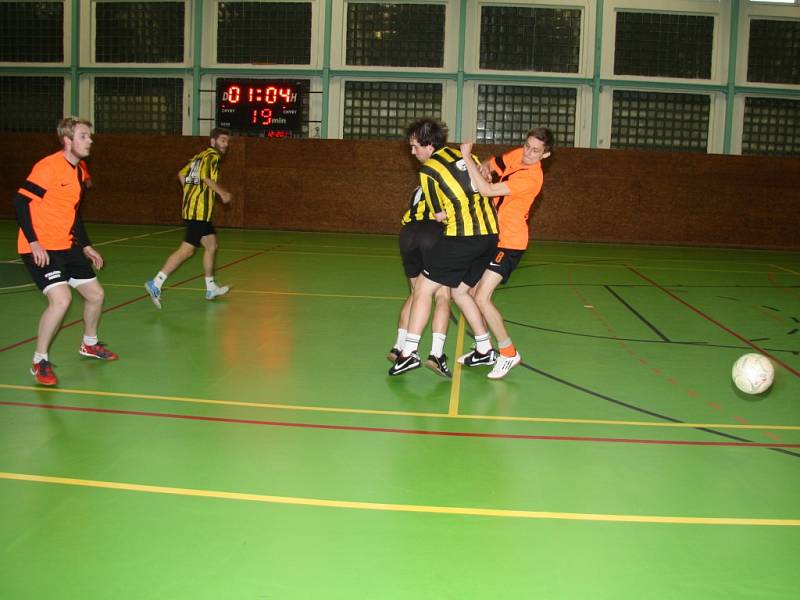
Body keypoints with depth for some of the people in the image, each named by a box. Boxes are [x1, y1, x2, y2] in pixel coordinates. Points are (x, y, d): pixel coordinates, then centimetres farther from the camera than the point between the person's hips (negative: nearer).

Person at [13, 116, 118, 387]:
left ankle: (89, 344, 39)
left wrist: (86, 246, 20)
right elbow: (21, 201, -17)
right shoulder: (48, 166, -16)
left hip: (67, 246, 9)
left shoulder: (80, 171, 11)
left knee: (96, 294, 12)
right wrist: (34, 243, -22)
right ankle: (40, 362, -6)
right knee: (61, 298, -23)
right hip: (39, 249, -9)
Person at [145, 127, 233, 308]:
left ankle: (211, 288, 26)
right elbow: (206, 177, -24)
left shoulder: (200, 156, 18)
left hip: (191, 207, 10)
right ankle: (156, 284, -12)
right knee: (187, 250, -10)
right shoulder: (213, 156, -8)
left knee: (211, 245, 17)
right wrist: (222, 193, -15)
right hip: (199, 211, -10)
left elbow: (182, 174, 19)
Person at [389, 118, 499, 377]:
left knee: (423, 287, 1)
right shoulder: (463, 155, 14)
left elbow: (440, 216, 0)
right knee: (460, 292, 21)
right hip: (490, 233, 7)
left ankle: (409, 352, -4)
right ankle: (485, 349, 25)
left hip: (463, 236, -7)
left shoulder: (428, 170, -4)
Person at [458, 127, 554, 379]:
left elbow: (487, 190, -33)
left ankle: (509, 353, 2)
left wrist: (466, 156, -28)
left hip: (509, 243, -8)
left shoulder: (531, 178, -26)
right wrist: (484, 168, -8)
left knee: (481, 298, -15)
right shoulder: (516, 155, -1)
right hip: (492, 236, 9)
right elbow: (492, 163, 16)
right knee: (471, 291, 8)